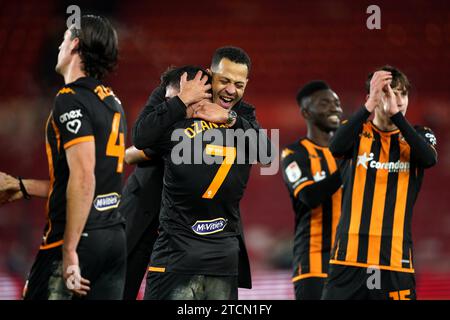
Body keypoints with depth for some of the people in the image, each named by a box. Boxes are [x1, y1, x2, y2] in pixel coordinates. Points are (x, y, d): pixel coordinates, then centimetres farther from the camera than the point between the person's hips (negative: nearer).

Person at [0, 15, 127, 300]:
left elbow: (83, 178, -21)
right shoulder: (112, 102, 16)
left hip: (81, 238, -8)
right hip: (115, 238, 8)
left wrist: (70, 251, -21)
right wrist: (23, 187, 28)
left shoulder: (72, 99, -10)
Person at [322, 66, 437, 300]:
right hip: (350, 254, 0)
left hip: (395, 256, 0)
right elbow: (336, 148, -15)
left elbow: (429, 158, -14)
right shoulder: (357, 133, 7)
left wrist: (395, 113, -21)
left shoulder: (418, 136, 8)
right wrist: (369, 106, -24)